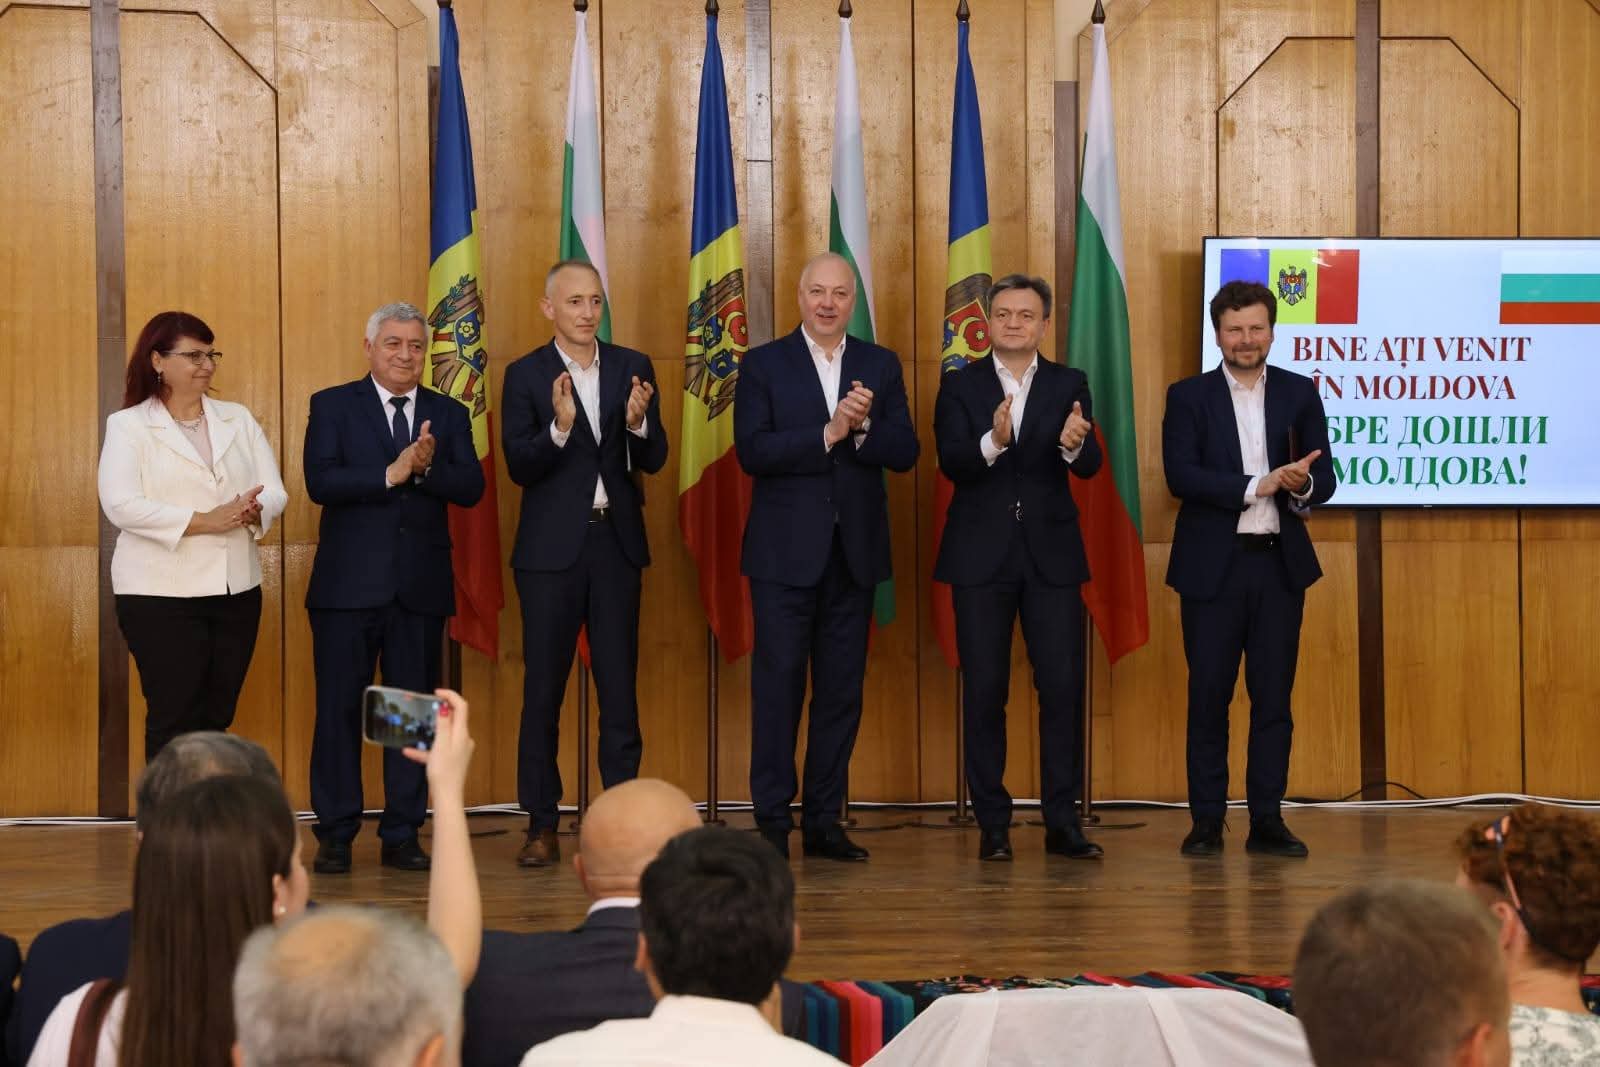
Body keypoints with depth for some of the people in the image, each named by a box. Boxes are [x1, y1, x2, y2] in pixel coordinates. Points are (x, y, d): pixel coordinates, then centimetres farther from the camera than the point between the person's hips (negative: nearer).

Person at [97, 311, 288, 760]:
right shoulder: (128, 425, -1)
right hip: (161, 594, -4)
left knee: (216, 718, 8)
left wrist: (252, 512, -17)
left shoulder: (238, 419, 13)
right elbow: (121, 504, -14)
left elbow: (274, 492, 7)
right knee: (174, 721, -4)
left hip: (236, 589, 5)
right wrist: (202, 521, -20)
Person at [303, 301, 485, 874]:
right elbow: (320, 482, -12)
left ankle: (402, 836, 13)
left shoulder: (448, 414, 11)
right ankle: (335, 835, 8)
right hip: (349, 586, -3)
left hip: (421, 588, 3)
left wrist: (427, 467, -19)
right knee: (339, 711, 0)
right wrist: (392, 473, -19)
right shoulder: (332, 406, 3)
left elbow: (471, 487, -2)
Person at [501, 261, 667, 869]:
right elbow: (519, 467, -9)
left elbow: (653, 461, 2)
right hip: (552, 546, -2)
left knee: (620, 687, 3)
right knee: (543, 688, 2)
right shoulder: (526, 376, -1)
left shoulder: (633, 368, 7)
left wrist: (638, 422, -19)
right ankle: (542, 825, 8)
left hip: (617, 544, 2)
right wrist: (559, 426, -26)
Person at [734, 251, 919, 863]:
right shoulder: (763, 365, 1)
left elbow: (905, 452, 1)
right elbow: (752, 451, -11)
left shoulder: (881, 366, 10)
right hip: (786, 553, -3)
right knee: (777, 687, -2)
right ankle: (772, 824, 3)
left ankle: (824, 822, 14)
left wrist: (864, 427, -17)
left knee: (842, 691, 6)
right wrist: (829, 433, -18)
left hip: (854, 553, 3)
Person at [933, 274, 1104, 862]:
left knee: (1063, 686, -2)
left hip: (1051, 554, 1)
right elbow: (950, 462, -11)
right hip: (981, 555, -1)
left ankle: (1062, 820, 6)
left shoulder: (1069, 385, 5)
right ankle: (992, 823, 11)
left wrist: (1075, 444, -30)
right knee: (984, 690, 3)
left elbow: (1088, 466, -7)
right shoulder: (960, 385, 3)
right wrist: (992, 442, -31)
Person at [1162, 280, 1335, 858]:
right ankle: (1207, 821, 9)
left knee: (1274, 697, 4)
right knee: (1208, 696, 2)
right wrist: (1257, 486, -17)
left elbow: (1325, 478, 4)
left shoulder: (1300, 393, 8)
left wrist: (1302, 485, -19)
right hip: (1211, 566, -2)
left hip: (1279, 564, 2)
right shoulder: (1188, 396, 1)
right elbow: (1181, 476, -10)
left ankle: (1267, 821, 10)